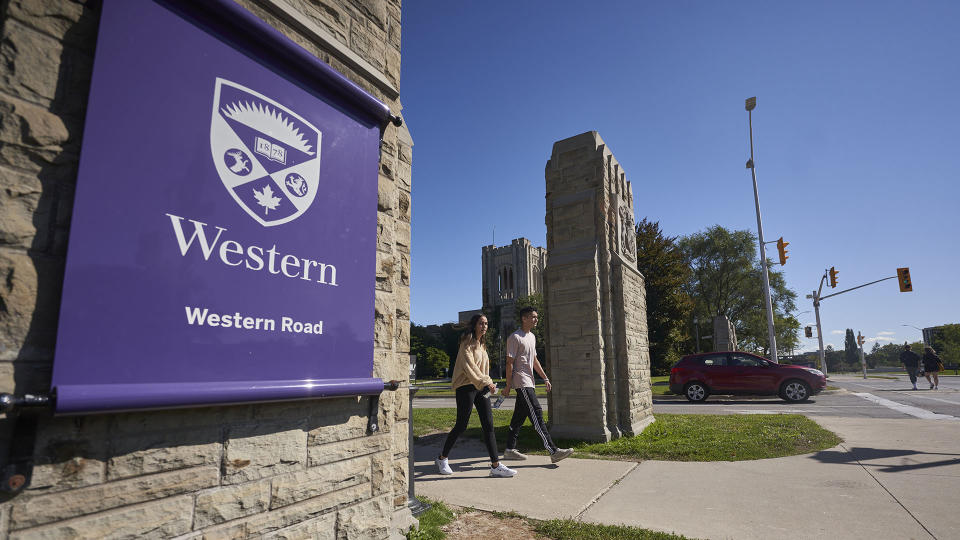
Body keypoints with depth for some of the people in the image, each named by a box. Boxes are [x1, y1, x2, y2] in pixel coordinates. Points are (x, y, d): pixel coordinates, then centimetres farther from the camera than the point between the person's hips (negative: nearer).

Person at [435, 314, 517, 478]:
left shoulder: (482, 345, 19)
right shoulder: (467, 343, -7)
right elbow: (469, 366, -19)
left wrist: (488, 383, 12)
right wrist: (485, 382, -25)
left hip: (481, 387, 7)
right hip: (466, 387, -7)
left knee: (489, 425, -1)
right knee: (461, 425, -2)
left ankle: (496, 466, 0)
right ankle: (442, 459, 17)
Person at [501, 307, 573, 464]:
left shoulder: (532, 337, 17)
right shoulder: (515, 337, -11)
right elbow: (509, 362, -12)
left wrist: (545, 378, 16)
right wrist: (508, 385, -13)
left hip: (529, 382, 9)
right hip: (521, 382, -9)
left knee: (519, 416, 11)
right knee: (537, 415, -11)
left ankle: (510, 449, 18)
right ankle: (553, 451, -12)